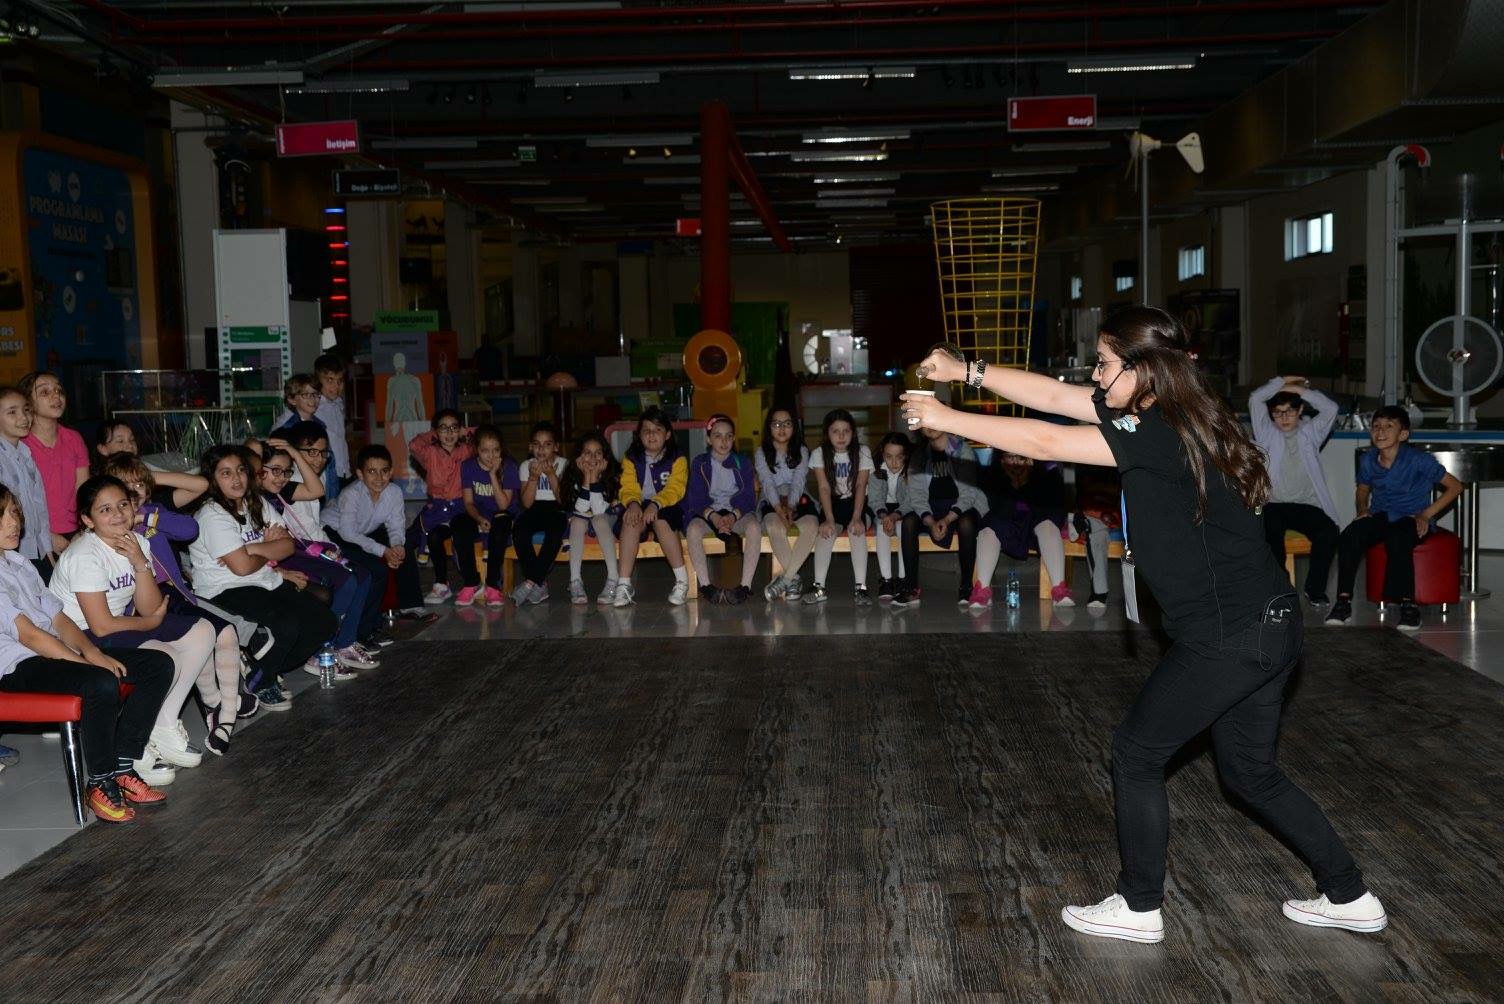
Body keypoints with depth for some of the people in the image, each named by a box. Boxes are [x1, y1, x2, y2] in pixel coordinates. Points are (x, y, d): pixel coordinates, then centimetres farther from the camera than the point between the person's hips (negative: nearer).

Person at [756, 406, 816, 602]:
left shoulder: (802, 451, 8)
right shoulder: (761, 453, 5)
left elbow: (798, 483, -7)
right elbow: (768, 484, -9)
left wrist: (790, 507, -26)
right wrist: (779, 510, -26)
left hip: (798, 501, 1)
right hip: (772, 503, -1)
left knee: (811, 525, -32)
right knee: (775, 526, -35)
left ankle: (785, 578, -30)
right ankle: (794, 579, -27)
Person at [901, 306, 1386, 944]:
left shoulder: (1160, 433, -20)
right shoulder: (1159, 413, 7)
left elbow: (1042, 441, -20)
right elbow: (1054, 395, 10)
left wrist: (945, 418, -11)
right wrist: (967, 372, 5)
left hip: (1230, 638, -10)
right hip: (1266, 626, 10)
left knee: (1136, 753, 6)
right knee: (1249, 770, 21)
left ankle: (1138, 909, 20)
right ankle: (1349, 897, 31)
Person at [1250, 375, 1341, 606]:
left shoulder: (1310, 433, 17)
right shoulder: (1267, 433, 14)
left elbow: (1331, 408, 2)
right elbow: (1255, 399, 2)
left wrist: (1298, 389, 3)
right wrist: (1282, 382, 10)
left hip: (1307, 506, 1)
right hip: (1274, 505, -1)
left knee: (1329, 531, -29)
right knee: (1270, 530, -35)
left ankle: (1315, 589, -15)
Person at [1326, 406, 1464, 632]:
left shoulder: (1419, 460, -13)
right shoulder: (1368, 460, 2)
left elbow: (1455, 486, -5)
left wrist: (1426, 515, -10)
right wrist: (1363, 510, 2)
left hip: (1411, 519, -4)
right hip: (1380, 517, 4)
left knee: (1397, 540, -39)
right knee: (1349, 536, -27)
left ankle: (1408, 605, -27)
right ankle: (1343, 600, -22)